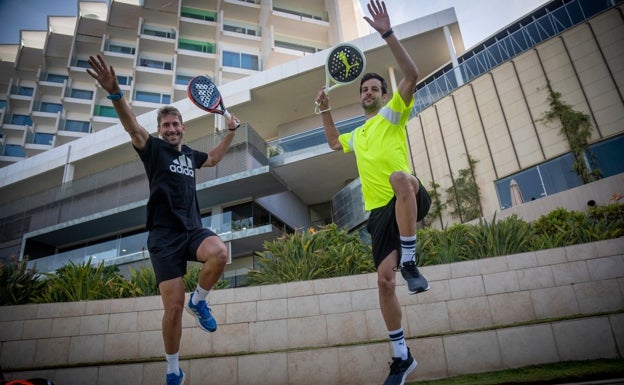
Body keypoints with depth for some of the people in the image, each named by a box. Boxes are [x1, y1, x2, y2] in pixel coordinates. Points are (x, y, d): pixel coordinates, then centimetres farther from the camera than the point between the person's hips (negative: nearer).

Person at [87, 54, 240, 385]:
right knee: (173, 308, -5)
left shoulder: (190, 154, 17)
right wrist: (114, 92, -35)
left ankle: (199, 300, -3)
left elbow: (214, 158, 38)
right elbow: (131, 126, -17)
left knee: (219, 253, -33)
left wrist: (231, 131, 31)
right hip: (164, 236, -4)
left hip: (193, 229, 4)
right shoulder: (153, 148, 2)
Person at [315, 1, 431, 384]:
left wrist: (388, 33, -13)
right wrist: (326, 111, 34)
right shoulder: (358, 134, 26)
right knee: (384, 279, -1)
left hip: (410, 201, -6)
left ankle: (410, 260, -31)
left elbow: (411, 74, -8)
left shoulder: (393, 113, 8)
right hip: (379, 211, 6)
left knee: (401, 177, -42)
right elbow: (334, 143, 45)